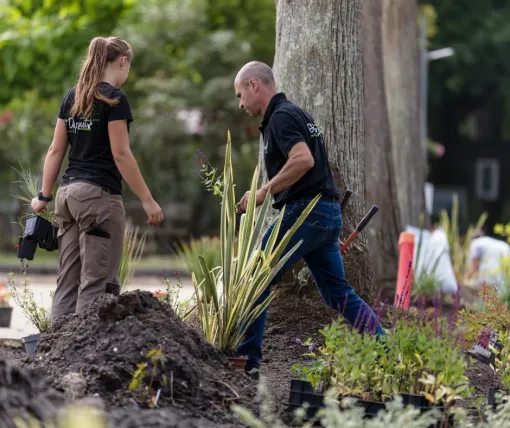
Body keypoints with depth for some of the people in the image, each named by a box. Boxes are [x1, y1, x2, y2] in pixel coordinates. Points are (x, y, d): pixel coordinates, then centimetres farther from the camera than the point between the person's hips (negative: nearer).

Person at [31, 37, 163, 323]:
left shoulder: (73, 96, 13)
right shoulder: (114, 98, -9)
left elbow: (56, 150, 12)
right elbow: (120, 153, -14)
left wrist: (44, 197, 16)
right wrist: (147, 200, -11)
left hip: (69, 192, 8)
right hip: (99, 194, -8)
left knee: (69, 282, 9)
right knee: (96, 282, -5)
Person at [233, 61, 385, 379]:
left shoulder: (281, 117, -9)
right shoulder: (297, 114, 22)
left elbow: (303, 159, -27)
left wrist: (264, 192, -17)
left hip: (304, 211, -10)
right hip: (328, 212, 10)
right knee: (338, 293, 11)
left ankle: (246, 360, -2)